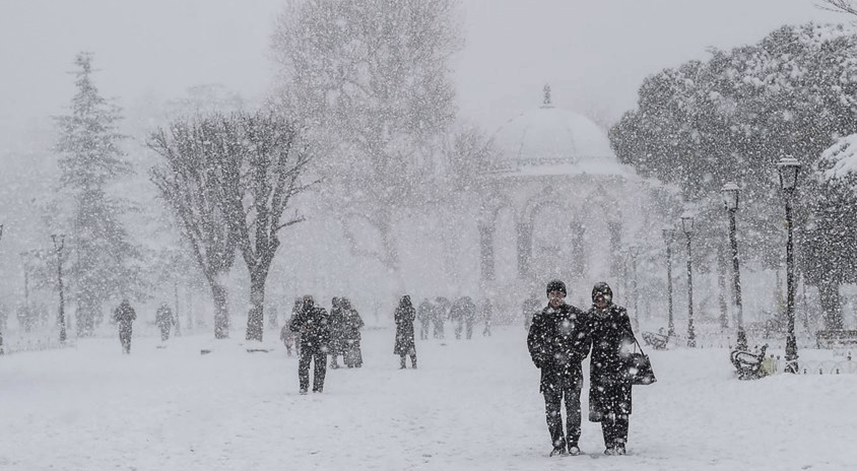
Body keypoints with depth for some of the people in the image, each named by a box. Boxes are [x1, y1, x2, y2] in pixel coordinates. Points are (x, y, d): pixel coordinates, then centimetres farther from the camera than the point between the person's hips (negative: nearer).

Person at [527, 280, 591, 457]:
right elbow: (532, 341, 13)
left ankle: (573, 442, 7)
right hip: (550, 369, 2)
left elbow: (586, 337, 5)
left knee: (573, 406, -2)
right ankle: (557, 444, 7)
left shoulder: (576, 315, 4)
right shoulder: (540, 318, 9)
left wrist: (577, 355, -6)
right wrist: (540, 359, 0)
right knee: (552, 408, 1)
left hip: (572, 368, -2)